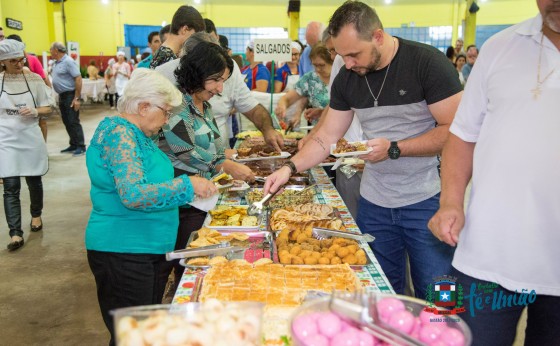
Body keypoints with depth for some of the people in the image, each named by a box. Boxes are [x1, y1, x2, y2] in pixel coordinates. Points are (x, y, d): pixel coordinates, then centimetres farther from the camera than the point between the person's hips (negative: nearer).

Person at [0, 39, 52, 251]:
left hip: (31, 138, 1)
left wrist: (35, 111, -18)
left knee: (34, 181, 15)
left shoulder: (34, 79, -3)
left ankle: (36, 216, 39)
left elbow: (47, 109, 2)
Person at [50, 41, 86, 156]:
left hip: (70, 95, -9)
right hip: (62, 95, 9)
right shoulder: (56, 63, 13)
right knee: (67, 122, 11)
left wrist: (77, 98, -22)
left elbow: (78, 79, -19)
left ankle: (81, 146, -1)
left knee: (73, 122, -7)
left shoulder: (68, 61, -14)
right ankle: (73, 145, 19)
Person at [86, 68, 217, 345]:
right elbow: (134, 195, -30)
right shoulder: (119, 132, -18)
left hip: (148, 250, 10)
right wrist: (187, 185, -23)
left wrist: (195, 187, 9)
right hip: (123, 252, -10)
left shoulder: (135, 133, 11)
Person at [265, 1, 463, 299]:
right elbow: (327, 137, 8)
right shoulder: (346, 79, 4)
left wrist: (393, 149, -19)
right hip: (374, 203, 5)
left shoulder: (427, 63, -12)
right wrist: (290, 167, -5)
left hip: (426, 203, -4)